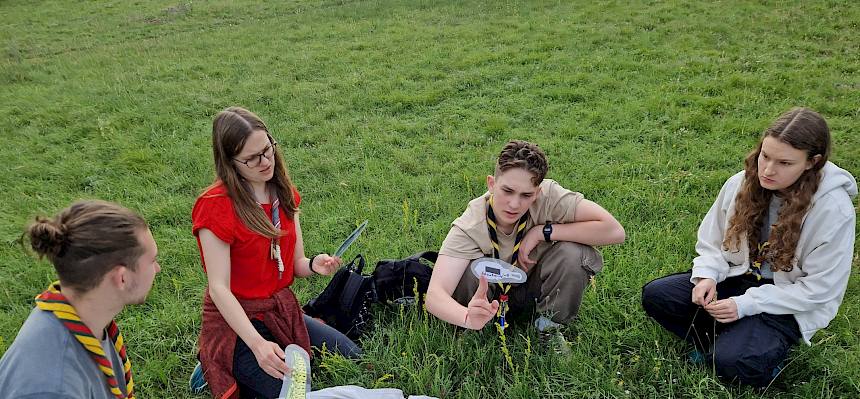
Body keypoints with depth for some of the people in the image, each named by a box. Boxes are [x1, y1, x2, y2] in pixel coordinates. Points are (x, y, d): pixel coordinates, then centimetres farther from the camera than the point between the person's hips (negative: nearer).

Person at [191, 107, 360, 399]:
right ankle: (218, 375, 4)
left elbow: (295, 263, 4)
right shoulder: (215, 206, -19)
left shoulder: (284, 193, 2)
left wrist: (313, 265, -20)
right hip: (237, 319, -7)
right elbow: (219, 288, -22)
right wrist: (257, 344, -33)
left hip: (283, 310, 7)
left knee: (354, 359, 9)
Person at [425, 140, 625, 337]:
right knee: (472, 268, -34)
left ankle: (550, 326, -3)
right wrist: (469, 318, -62)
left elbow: (614, 231, -32)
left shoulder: (548, 196, -28)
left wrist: (543, 232, -32)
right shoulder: (469, 226, -30)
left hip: (535, 289, 1)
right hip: (491, 297, -1)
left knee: (574, 253, -29)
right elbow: (434, 294, -40)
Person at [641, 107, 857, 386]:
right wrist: (707, 276, -15)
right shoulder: (740, 184, -8)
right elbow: (711, 241, 6)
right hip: (738, 277, 5)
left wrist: (746, 304, -22)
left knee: (732, 363, -28)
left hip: (788, 303, -4)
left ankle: (768, 352, 4)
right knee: (655, 296, -14)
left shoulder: (833, 208, -21)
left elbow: (818, 289, -17)